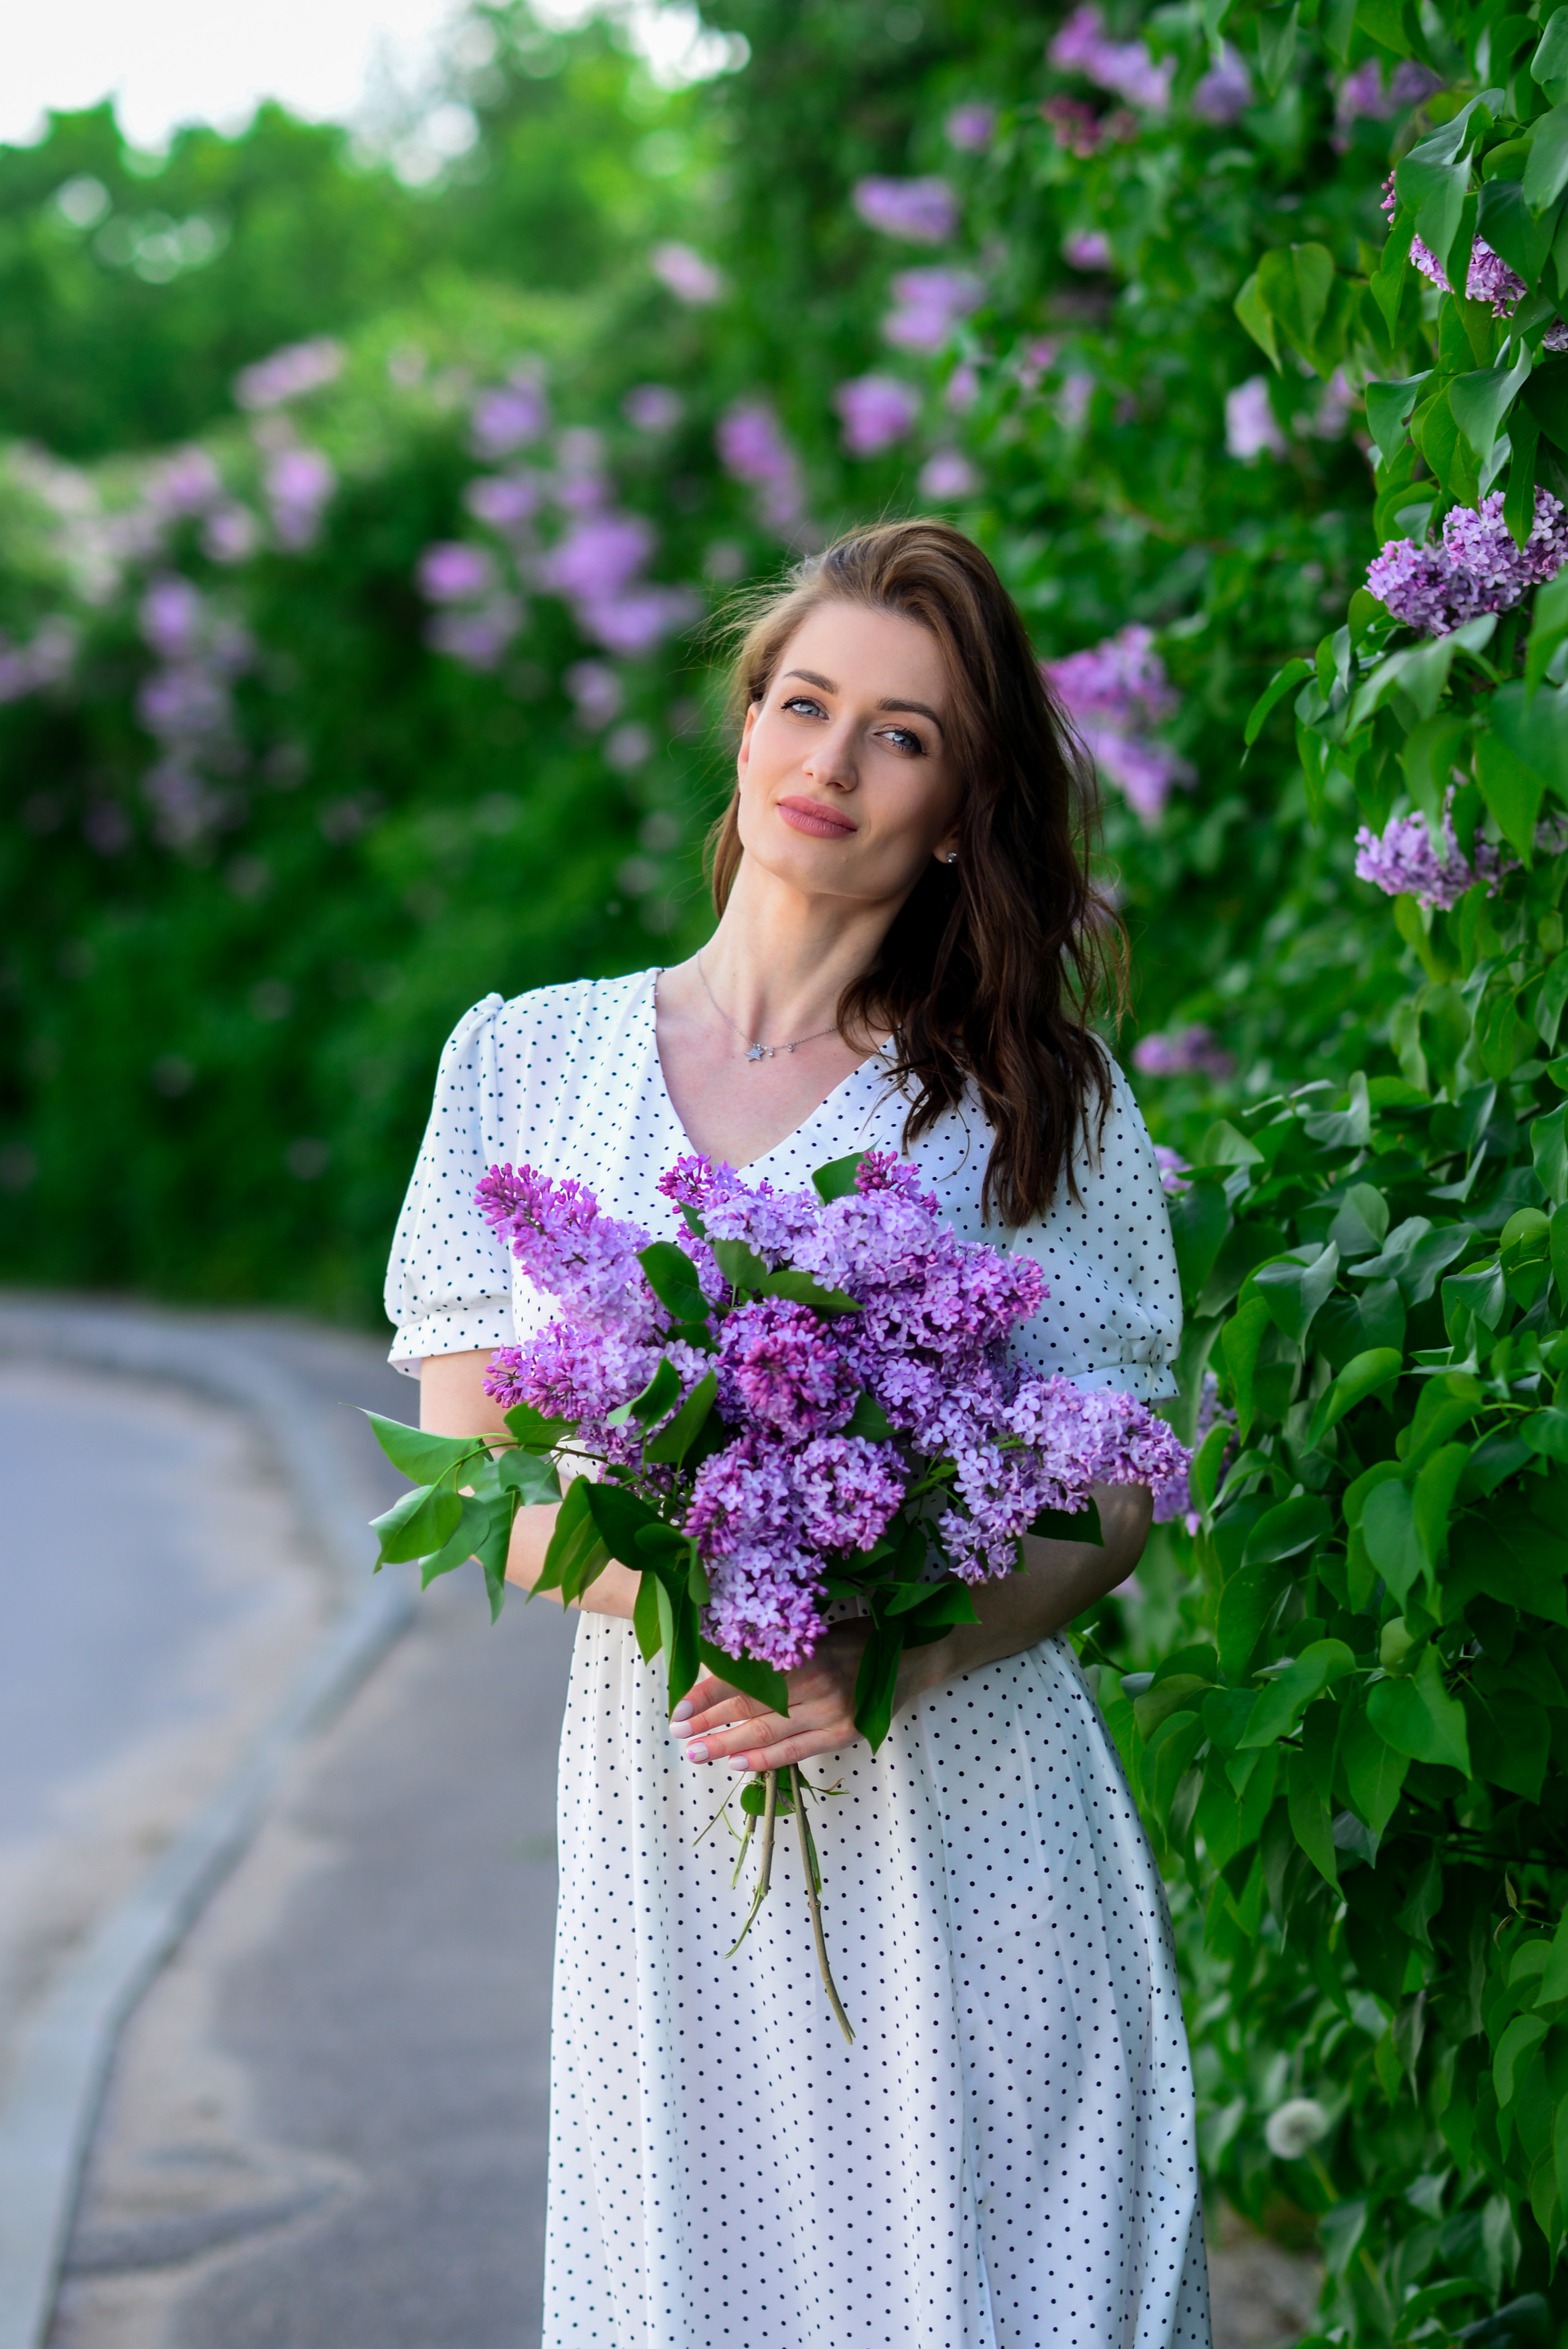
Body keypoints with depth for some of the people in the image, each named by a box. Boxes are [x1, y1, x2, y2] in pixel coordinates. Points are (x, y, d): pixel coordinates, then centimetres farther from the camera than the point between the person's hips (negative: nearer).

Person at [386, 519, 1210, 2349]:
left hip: (961, 1804, -1)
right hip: (665, 1792, 1)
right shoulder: (529, 1063, 8)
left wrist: (895, 1659, -18)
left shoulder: (1040, 1099, 4)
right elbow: (471, 1469, 4)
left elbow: (1117, 1493, 1)